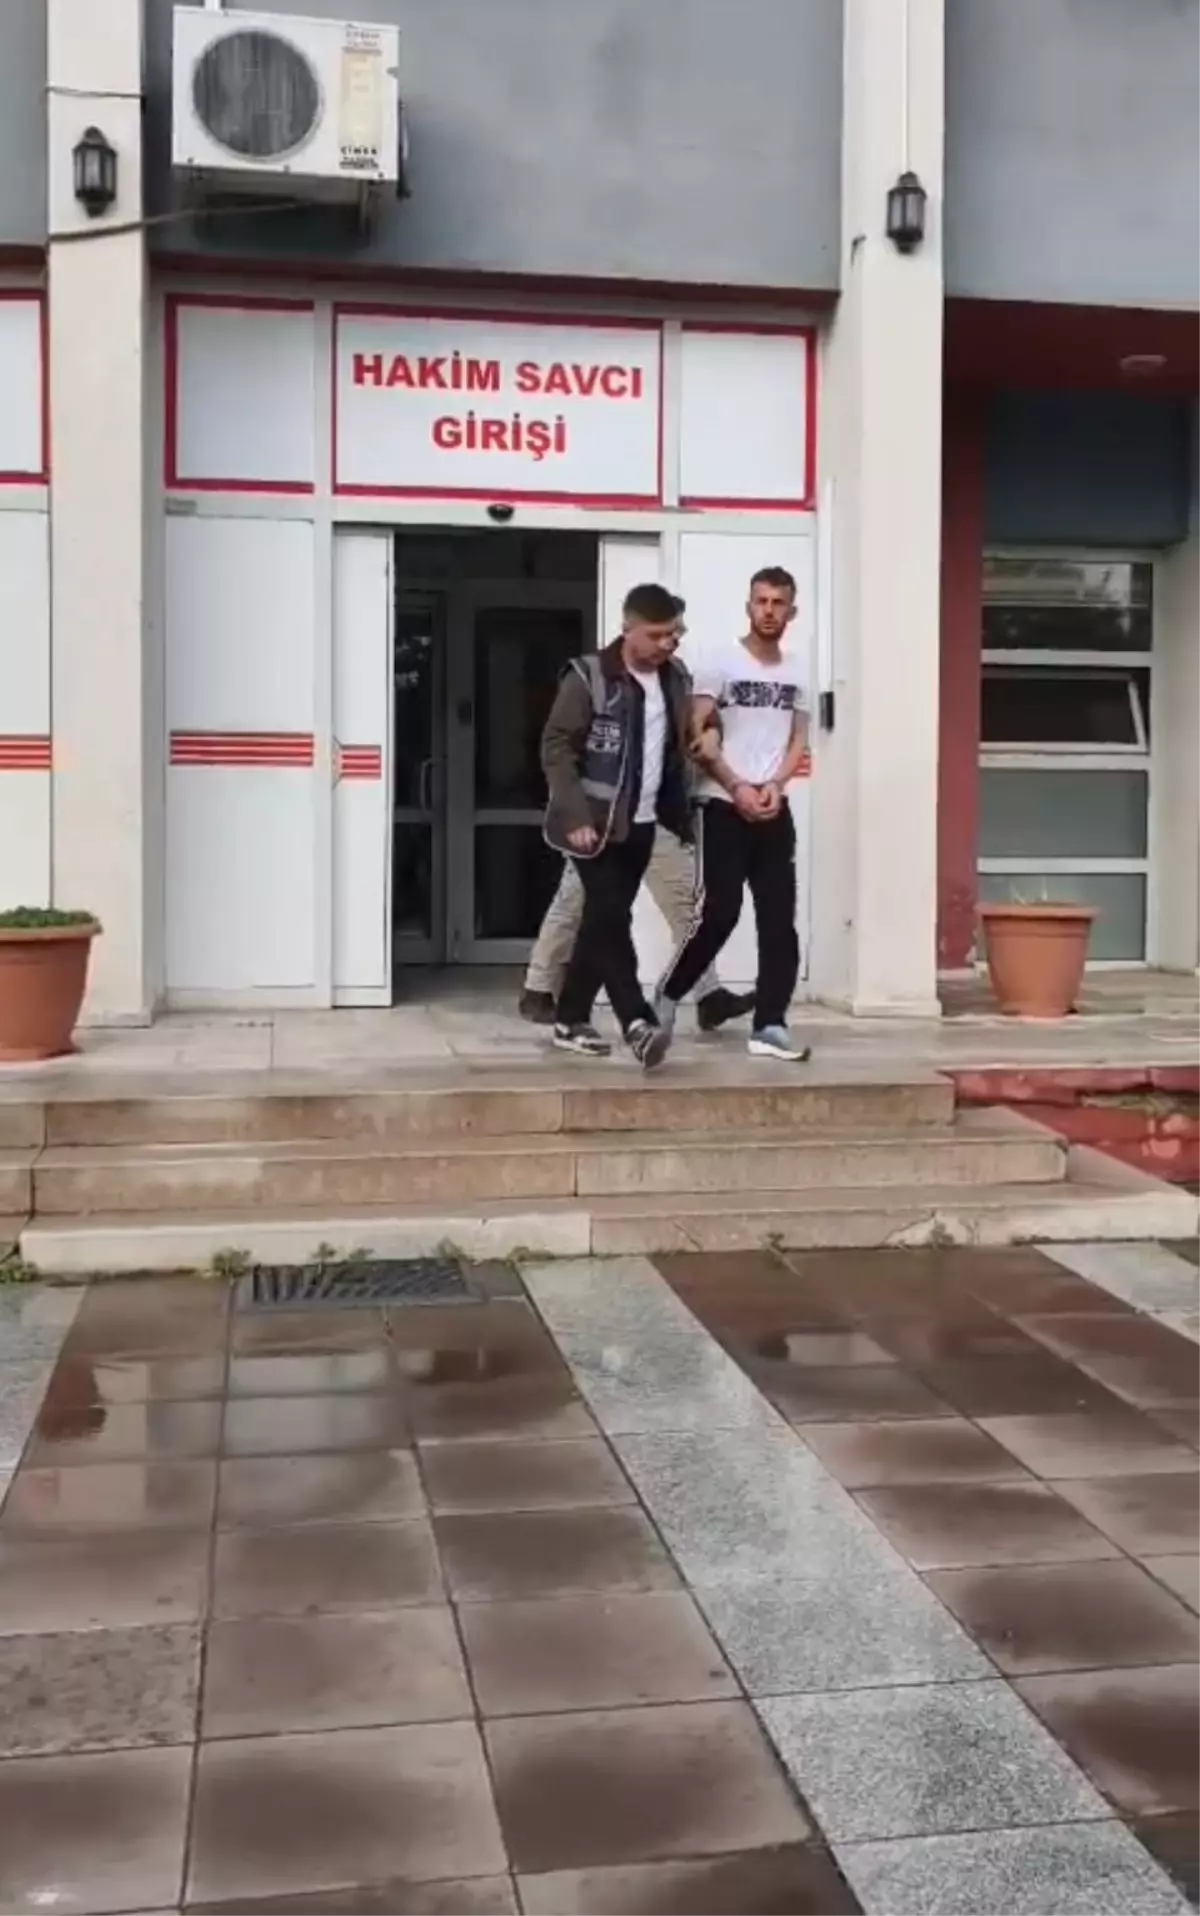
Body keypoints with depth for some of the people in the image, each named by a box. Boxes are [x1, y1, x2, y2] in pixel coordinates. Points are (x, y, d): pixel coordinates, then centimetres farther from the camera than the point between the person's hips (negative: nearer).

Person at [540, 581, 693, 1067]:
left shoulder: (676, 680, 7)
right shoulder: (589, 677, -11)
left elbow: (677, 750, 13)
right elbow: (556, 748, -13)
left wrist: (679, 811, 3)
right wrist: (576, 818, -20)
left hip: (642, 825, 6)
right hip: (596, 823, -6)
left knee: (601, 921, 10)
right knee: (612, 918, -11)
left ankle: (571, 1021, 19)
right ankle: (637, 1023, -14)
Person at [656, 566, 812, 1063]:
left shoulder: (796, 673, 11)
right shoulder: (721, 664, -4)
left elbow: (798, 741, 12)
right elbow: (698, 737, -8)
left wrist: (775, 786, -6)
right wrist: (738, 788, -14)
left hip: (775, 810, 5)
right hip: (724, 808, -5)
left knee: (779, 919, -1)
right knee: (717, 913, -10)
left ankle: (769, 1026, 3)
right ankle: (668, 995, 13)